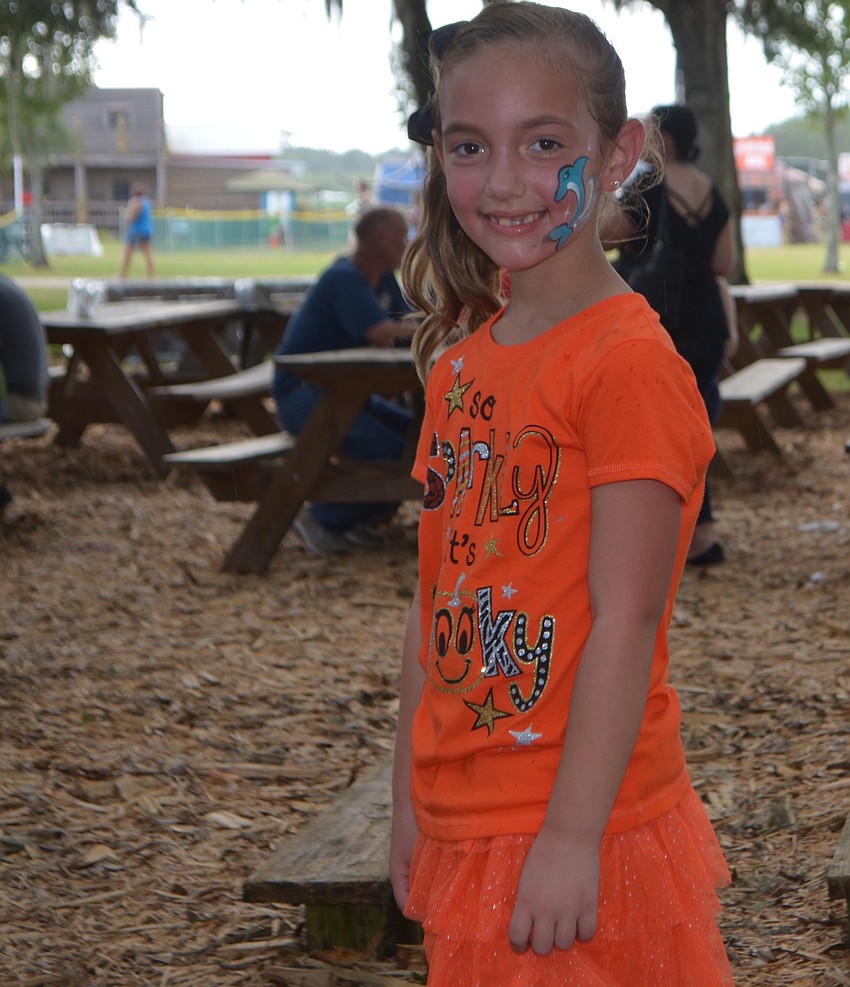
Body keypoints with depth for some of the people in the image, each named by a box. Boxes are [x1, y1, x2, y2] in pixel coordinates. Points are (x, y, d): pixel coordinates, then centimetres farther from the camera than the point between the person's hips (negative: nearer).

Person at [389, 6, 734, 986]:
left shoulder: (630, 362, -15)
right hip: (464, 830, 7)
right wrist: (411, 803, 13)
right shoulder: (459, 362, 8)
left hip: (576, 837, -7)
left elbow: (624, 621, -18)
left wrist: (573, 836, -19)